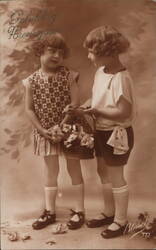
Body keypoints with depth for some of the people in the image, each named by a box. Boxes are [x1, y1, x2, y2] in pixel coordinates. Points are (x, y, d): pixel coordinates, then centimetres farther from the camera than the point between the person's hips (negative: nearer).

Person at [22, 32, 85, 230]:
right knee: (50, 171, 11)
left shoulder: (69, 76, -5)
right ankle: (49, 211, 24)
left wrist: (61, 126, -18)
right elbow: (29, 109, 0)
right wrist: (41, 129, -11)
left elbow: (75, 103, -11)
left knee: (74, 169, 8)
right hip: (45, 133, 2)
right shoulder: (32, 81, -1)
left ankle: (79, 211, 21)